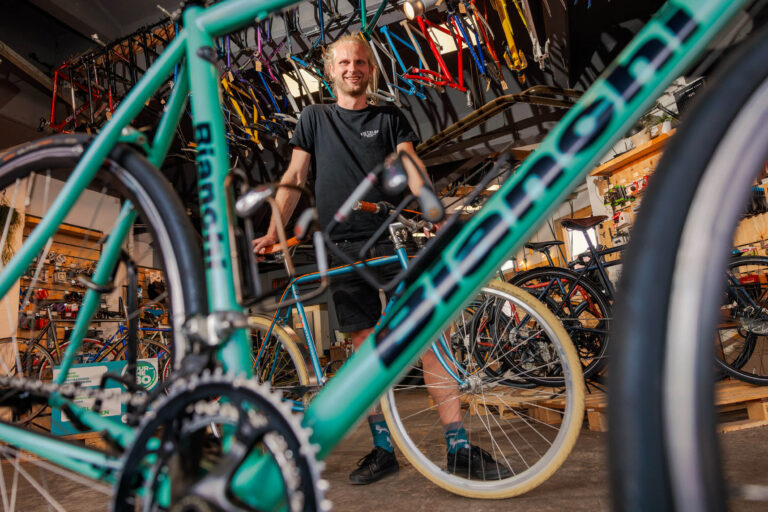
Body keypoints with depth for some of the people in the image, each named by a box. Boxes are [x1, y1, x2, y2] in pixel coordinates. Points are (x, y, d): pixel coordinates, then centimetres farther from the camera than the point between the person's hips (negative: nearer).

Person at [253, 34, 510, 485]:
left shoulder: (390, 118, 15)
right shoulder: (315, 118, 18)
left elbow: (411, 166, -1)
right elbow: (294, 177, 13)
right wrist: (273, 232, 2)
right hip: (343, 247, 2)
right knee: (365, 346, 2)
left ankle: (460, 448, -2)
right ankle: (384, 449, 14)